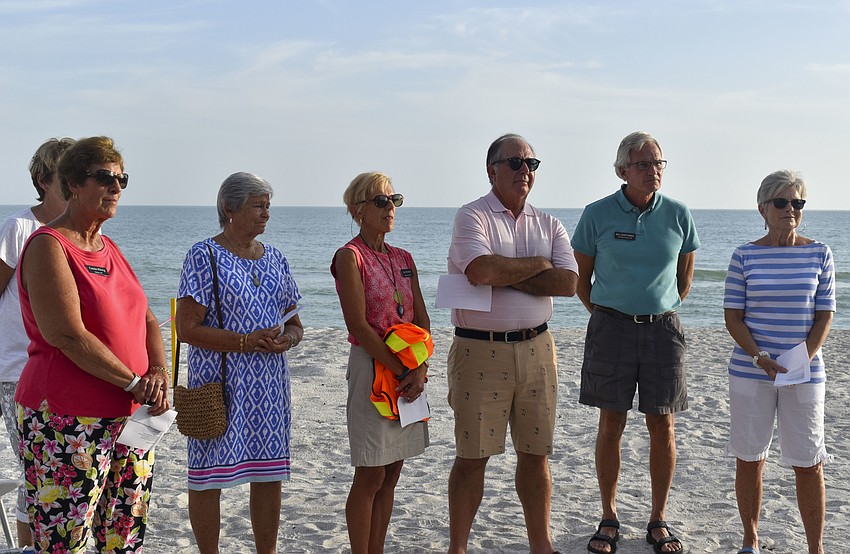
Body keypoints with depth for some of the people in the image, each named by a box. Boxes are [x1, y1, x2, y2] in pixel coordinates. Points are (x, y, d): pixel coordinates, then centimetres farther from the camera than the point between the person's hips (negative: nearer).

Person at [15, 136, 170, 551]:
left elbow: (146, 319, 15)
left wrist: (158, 373, -4)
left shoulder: (109, 249, 15)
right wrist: (135, 382, -15)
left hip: (129, 417, 8)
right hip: (67, 423, -8)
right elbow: (67, 336, -19)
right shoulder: (48, 247, -10)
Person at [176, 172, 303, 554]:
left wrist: (287, 339, -7)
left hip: (270, 385, 6)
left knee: (270, 474, 9)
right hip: (219, 384, -5)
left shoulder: (274, 259, 13)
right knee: (209, 476, 1)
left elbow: (294, 325, 17)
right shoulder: (205, 256, -6)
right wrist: (246, 342, -19)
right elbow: (187, 329, -13)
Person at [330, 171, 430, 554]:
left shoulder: (403, 259, 12)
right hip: (371, 367, -7)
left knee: (391, 475, 11)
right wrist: (401, 371, -16)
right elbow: (358, 325, -15)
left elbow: (422, 319, 8)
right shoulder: (350, 256, -8)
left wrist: (420, 370, -7)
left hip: (409, 372, 7)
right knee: (370, 477, 0)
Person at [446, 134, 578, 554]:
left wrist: (504, 276, -13)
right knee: (473, 455, 4)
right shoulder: (473, 216, -4)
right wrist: (538, 264, -8)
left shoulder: (548, 225, 11)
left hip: (536, 349, 4)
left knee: (536, 453, 11)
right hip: (480, 350, -4)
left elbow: (567, 282, -4)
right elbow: (481, 271, -23)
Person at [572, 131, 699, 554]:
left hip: (662, 328, 2)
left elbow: (685, 277, 13)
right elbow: (581, 278, 6)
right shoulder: (597, 214, -4)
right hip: (612, 327, -1)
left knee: (662, 427, 4)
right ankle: (609, 519, 17)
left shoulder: (678, 215, 1)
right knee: (611, 425, 4)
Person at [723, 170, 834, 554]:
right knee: (749, 459, 8)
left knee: (809, 463, 3)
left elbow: (825, 314, 2)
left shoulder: (819, 254, 2)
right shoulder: (745, 256, -1)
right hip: (750, 373, 0)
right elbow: (733, 317, -1)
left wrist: (804, 358, -12)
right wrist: (759, 357, -15)